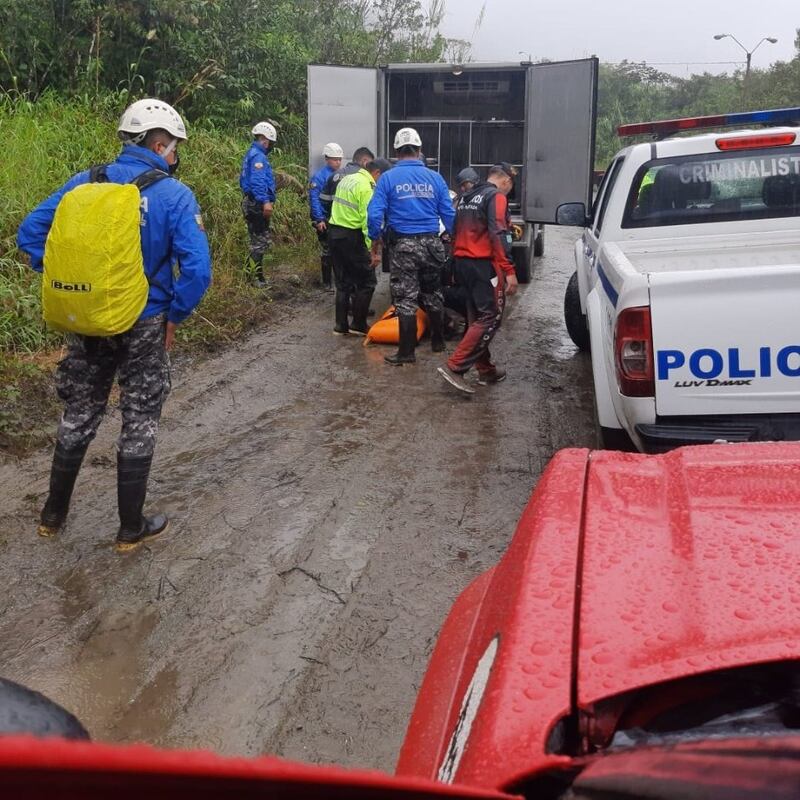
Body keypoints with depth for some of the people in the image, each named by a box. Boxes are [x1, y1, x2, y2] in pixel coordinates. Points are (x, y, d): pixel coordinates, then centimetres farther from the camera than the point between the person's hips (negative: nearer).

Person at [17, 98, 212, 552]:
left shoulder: (85, 183, -1)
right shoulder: (175, 195, -13)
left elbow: (30, 233, 1)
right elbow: (197, 269, -21)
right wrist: (175, 317, -7)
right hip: (143, 327, -4)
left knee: (79, 417, 21)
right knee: (139, 424, 11)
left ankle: (54, 515, 34)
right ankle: (132, 529, 22)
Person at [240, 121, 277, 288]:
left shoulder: (252, 154, 20)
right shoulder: (258, 156, -12)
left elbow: (244, 179, 25)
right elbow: (257, 181, -25)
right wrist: (266, 201, -32)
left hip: (251, 203, 11)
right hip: (257, 204, -11)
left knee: (259, 241, 15)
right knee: (261, 241, -8)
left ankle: (257, 276, 19)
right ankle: (252, 277, -7)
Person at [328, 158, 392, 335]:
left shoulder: (346, 179, 13)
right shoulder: (366, 187, -15)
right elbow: (368, 220, -21)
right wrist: (372, 250, -21)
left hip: (334, 232, 9)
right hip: (351, 236, -9)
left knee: (343, 282, 15)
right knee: (367, 281, 2)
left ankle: (341, 325, 17)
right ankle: (358, 325, 5)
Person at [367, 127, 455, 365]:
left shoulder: (387, 178, -4)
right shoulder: (434, 178, 3)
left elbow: (374, 213, -10)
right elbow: (449, 213, 4)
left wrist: (375, 239, 6)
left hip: (404, 245, -3)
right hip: (432, 243, 3)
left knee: (405, 299, 2)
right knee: (432, 295, 18)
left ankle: (407, 352, 4)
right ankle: (438, 341, 30)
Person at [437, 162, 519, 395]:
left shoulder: (467, 197, 19)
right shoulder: (497, 197, -8)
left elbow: (457, 232, 23)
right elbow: (498, 235, -19)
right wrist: (509, 271, -21)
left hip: (463, 262, 9)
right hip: (485, 264, -9)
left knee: (477, 317, 14)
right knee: (491, 317, -8)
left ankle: (485, 369, 18)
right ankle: (455, 367, -16)